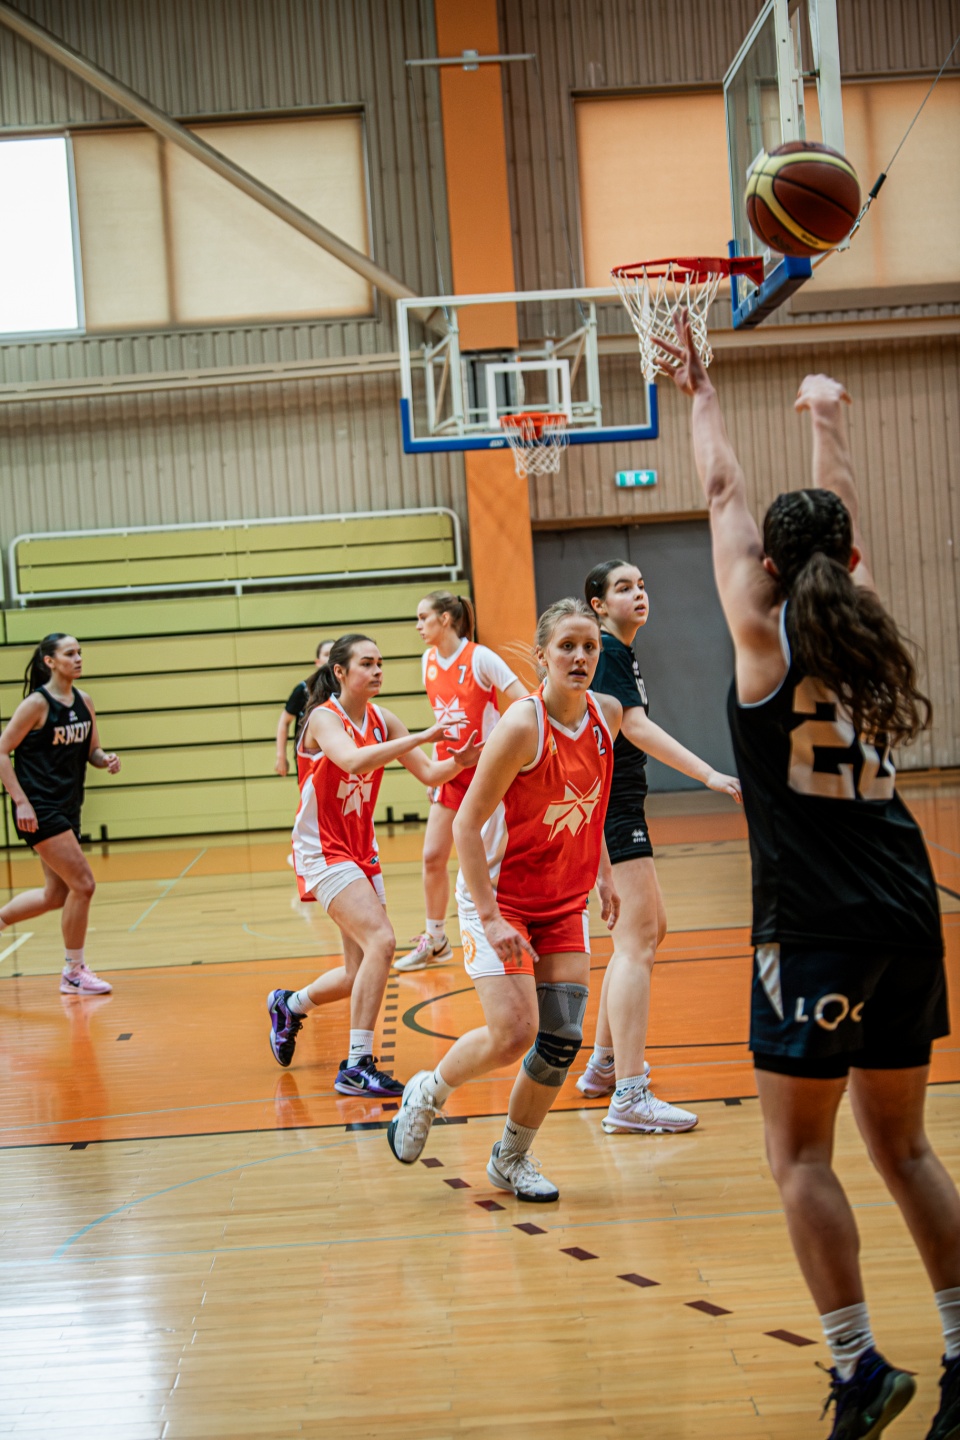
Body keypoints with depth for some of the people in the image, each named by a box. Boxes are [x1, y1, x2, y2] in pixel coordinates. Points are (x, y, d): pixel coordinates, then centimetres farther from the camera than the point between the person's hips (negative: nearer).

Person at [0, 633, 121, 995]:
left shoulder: (84, 702, 8)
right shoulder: (37, 703, -12)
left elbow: (91, 751, 17)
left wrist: (106, 760, -6)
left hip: (67, 807, 8)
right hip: (39, 809, -8)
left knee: (56, 895, 14)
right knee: (83, 884, -10)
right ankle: (74, 972, 2)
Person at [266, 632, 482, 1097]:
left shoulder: (382, 720, 3)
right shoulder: (324, 718, -16)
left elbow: (429, 774, 2)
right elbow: (352, 760, -37)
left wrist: (458, 762, -20)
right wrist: (422, 736, -42)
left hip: (361, 850, 7)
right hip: (322, 850, -7)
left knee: (361, 973, 11)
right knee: (381, 941, -24)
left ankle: (289, 1005, 40)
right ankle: (356, 1066, -19)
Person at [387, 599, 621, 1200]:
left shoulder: (607, 715, -3)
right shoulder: (522, 726, -23)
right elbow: (467, 824, -20)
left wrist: (604, 873, 13)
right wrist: (490, 918, -24)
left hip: (565, 902, 6)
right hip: (500, 896, -6)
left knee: (562, 1038, 0)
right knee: (513, 1034, -16)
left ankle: (513, 1158, 21)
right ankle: (427, 1094, 14)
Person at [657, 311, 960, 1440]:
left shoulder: (764, 632, -5)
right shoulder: (866, 624, 7)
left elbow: (724, 496, 7)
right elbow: (839, 515, 24)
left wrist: (699, 395, 21)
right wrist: (827, 416, 40)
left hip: (816, 926, -6)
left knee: (800, 1154, 4)